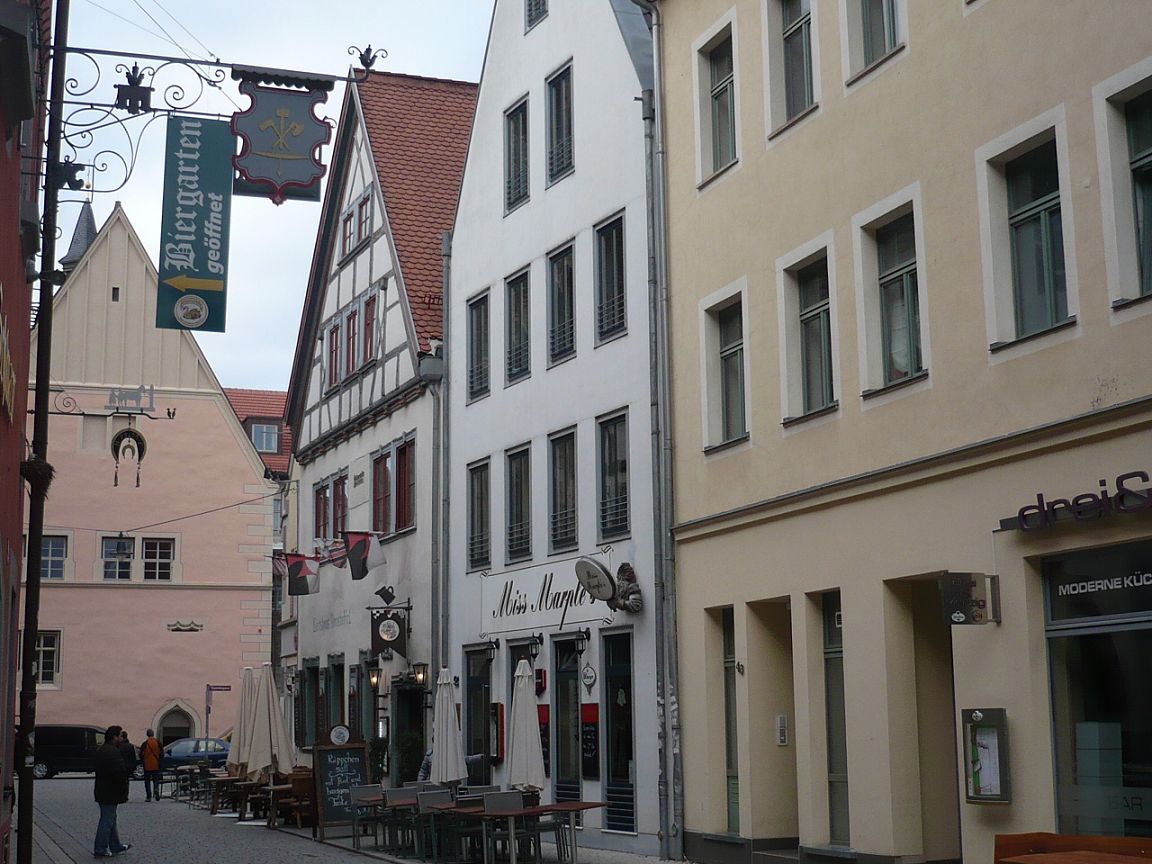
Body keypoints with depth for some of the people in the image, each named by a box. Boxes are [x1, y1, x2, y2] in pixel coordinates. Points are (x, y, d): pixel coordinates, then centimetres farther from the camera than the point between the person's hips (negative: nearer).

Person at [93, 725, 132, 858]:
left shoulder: (102, 750, 13)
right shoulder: (112, 752, -21)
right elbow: (120, 772, -26)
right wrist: (124, 790, -14)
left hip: (102, 791, 11)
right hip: (110, 793, -11)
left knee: (110, 819, 18)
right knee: (107, 821, -2)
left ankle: (116, 846, 27)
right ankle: (100, 850, 3)